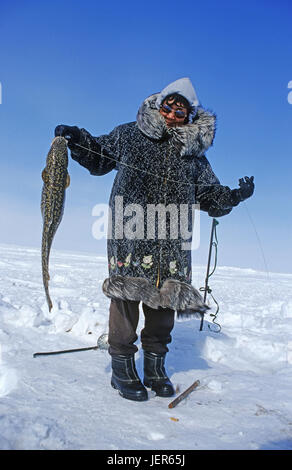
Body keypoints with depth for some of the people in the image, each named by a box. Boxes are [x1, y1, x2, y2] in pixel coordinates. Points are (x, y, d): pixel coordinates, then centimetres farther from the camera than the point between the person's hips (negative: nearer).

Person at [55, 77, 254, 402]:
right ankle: (122, 367, 8)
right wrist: (77, 140, 7)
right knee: (127, 294, -6)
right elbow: (98, 158, 23)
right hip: (131, 233, -2)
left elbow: (211, 196, 21)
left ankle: (155, 367, 19)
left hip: (172, 240, 3)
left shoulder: (194, 154, 19)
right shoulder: (128, 136, 14)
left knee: (164, 300, 4)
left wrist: (234, 196, 4)